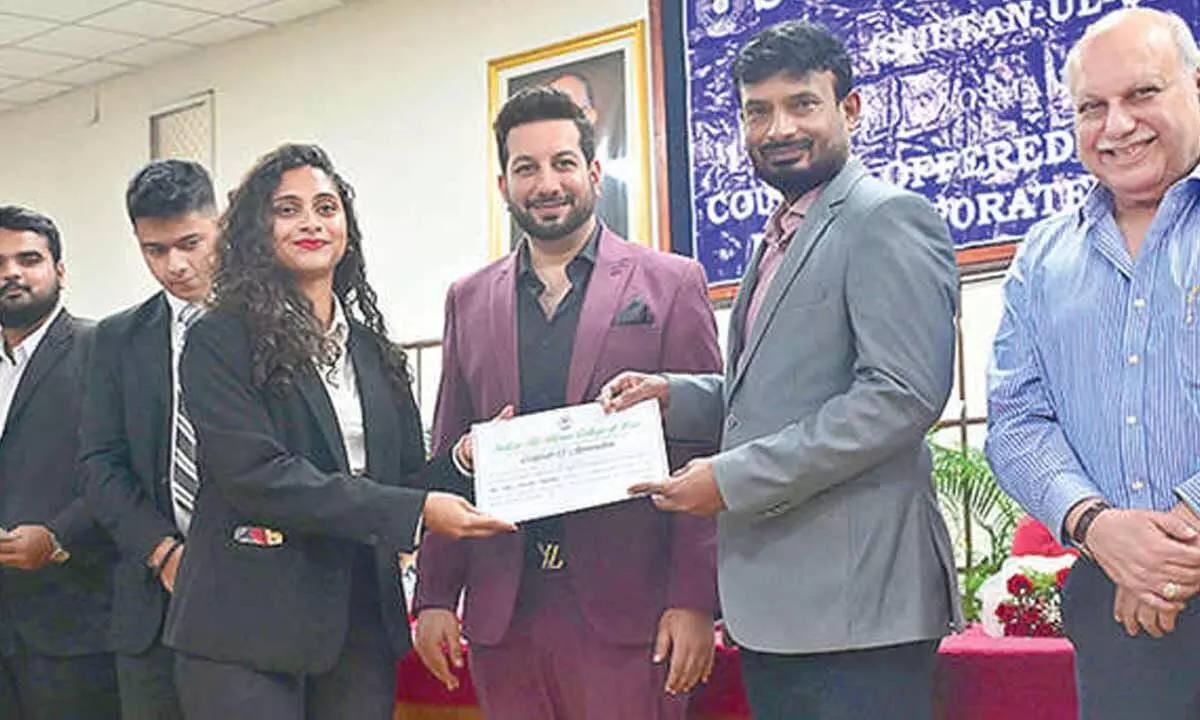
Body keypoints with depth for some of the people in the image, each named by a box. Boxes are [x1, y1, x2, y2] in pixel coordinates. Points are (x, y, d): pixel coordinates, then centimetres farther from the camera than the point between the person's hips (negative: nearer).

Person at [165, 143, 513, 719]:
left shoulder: (372, 348, 15)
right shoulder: (220, 341, -3)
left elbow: (405, 477, 15)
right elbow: (258, 474, -15)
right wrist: (414, 511, -19)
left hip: (362, 627, 5)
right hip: (247, 631, -5)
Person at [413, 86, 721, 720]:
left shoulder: (670, 284, 3)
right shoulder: (470, 301, 14)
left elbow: (701, 451, -1)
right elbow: (448, 461, 14)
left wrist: (695, 601, -8)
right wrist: (435, 597, 7)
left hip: (625, 608, -3)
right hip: (502, 613, 3)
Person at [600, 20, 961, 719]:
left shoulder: (889, 219, -8)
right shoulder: (779, 240, 21)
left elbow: (903, 394, -19)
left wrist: (733, 479, -17)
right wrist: (675, 395, 5)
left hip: (855, 602, -9)